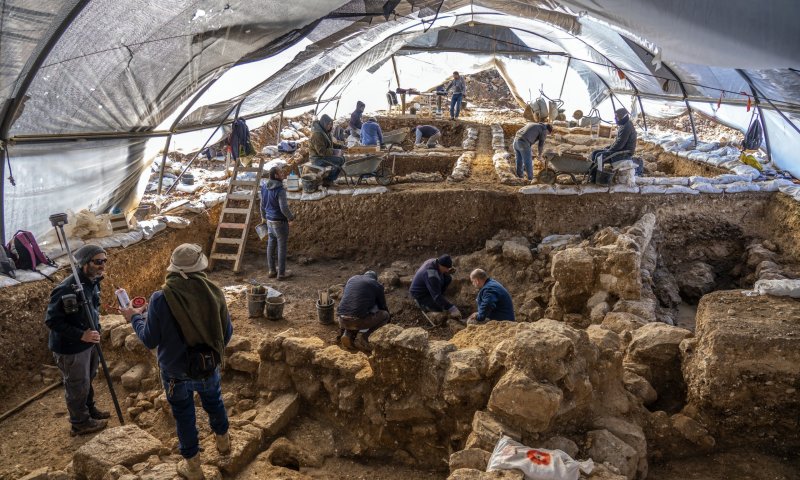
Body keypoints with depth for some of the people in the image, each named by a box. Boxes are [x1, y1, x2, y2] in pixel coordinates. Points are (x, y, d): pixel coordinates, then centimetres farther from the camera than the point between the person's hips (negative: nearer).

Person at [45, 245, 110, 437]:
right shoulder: (67, 288, -30)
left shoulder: (93, 282, -3)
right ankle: (80, 423, 30)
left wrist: (95, 331, 11)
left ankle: (90, 409, 48)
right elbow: (51, 320, -25)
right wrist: (81, 335, -29)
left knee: (88, 379, 27)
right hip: (71, 348, -8)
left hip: (89, 342, 8)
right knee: (77, 386, 11)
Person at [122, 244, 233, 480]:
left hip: (176, 372, -2)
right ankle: (223, 441, 53)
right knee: (214, 402, 29)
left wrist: (135, 318, 5)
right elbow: (227, 332, -5)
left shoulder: (161, 299, -23)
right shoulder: (213, 292, -16)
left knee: (184, 417, 18)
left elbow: (150, 340, -12)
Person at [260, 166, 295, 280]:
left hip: (270, 221, 7)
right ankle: (281, 273, 13)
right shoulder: (280, 190, -24)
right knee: (282, 247, 4)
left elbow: (263, 205, 11)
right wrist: (291, 217, -7)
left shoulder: (264, 187, 1)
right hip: (280, 222, -7)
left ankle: (272, 270, 25)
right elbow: (284, 208, -27)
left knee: (271, 245, 15)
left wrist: (264, 217, 25)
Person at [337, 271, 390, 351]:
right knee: (385, 315, 19)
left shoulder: (352, 279, 24)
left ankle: (347, 334, 6)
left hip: (343, 320, 5)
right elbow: (383, 307, 21)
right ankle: (365, 336, 1)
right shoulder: (377, 285, 12)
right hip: (359, 321, -4)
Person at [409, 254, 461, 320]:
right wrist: (451, 309, -39)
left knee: (448, 278, -2)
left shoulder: (434, 262, -10)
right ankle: (425, 305, 3)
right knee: (445, 308, -18)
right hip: (421, 296, -9)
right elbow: (437, 296, -38)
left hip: (426, 288, 9)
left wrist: (447, 272, -13)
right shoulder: (432, 275, -37)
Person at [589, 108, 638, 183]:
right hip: (620, 149, 11)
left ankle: (595, 178, -13)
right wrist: (608, 147, 10)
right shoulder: (623, 125, 13)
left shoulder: (626, 128, -20)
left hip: (625, 153, -11)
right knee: (595, 153, 3)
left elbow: (619, 144, -23)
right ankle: (590, 174, -2)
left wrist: (609, 150, -12)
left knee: (600, 157, -22)